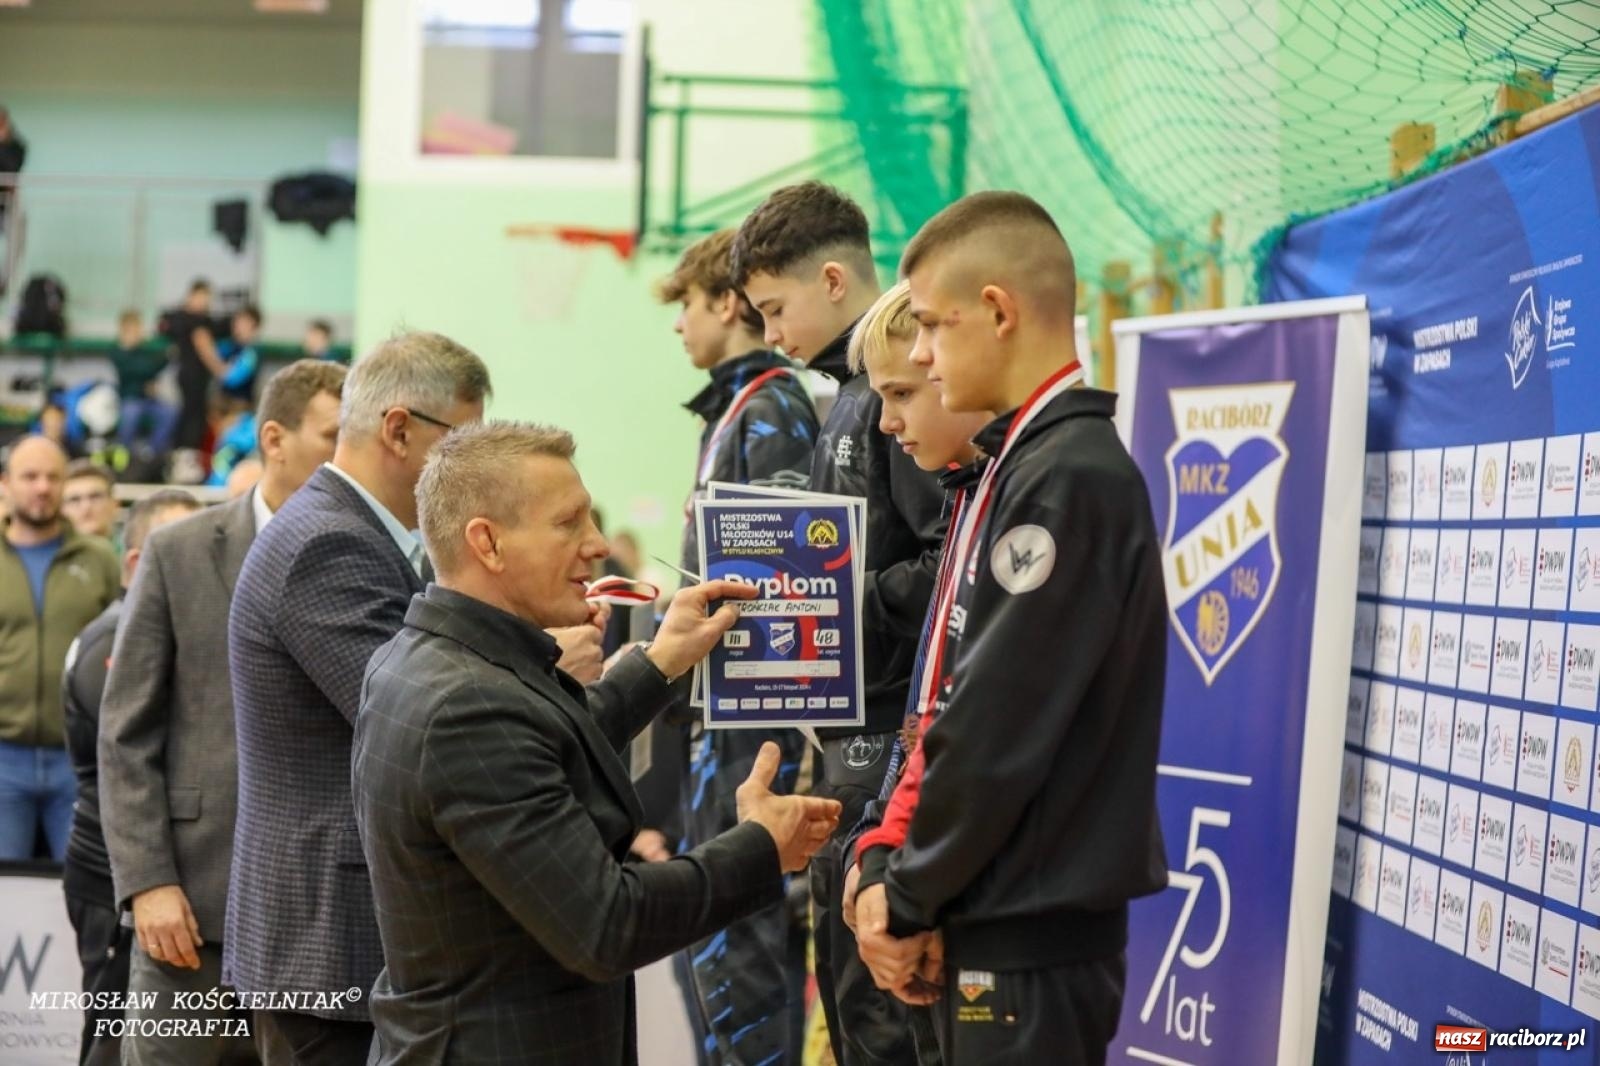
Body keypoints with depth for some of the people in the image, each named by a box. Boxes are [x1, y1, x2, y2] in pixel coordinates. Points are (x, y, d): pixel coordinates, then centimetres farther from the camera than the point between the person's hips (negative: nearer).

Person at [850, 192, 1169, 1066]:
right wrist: (887, 866, 2)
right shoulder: (1014, 467, 12)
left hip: (1035, 932, -9)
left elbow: (1000, 730, -20)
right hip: (992, 918, 9)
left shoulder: (1072, 479, -18)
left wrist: (910, 900, -9)